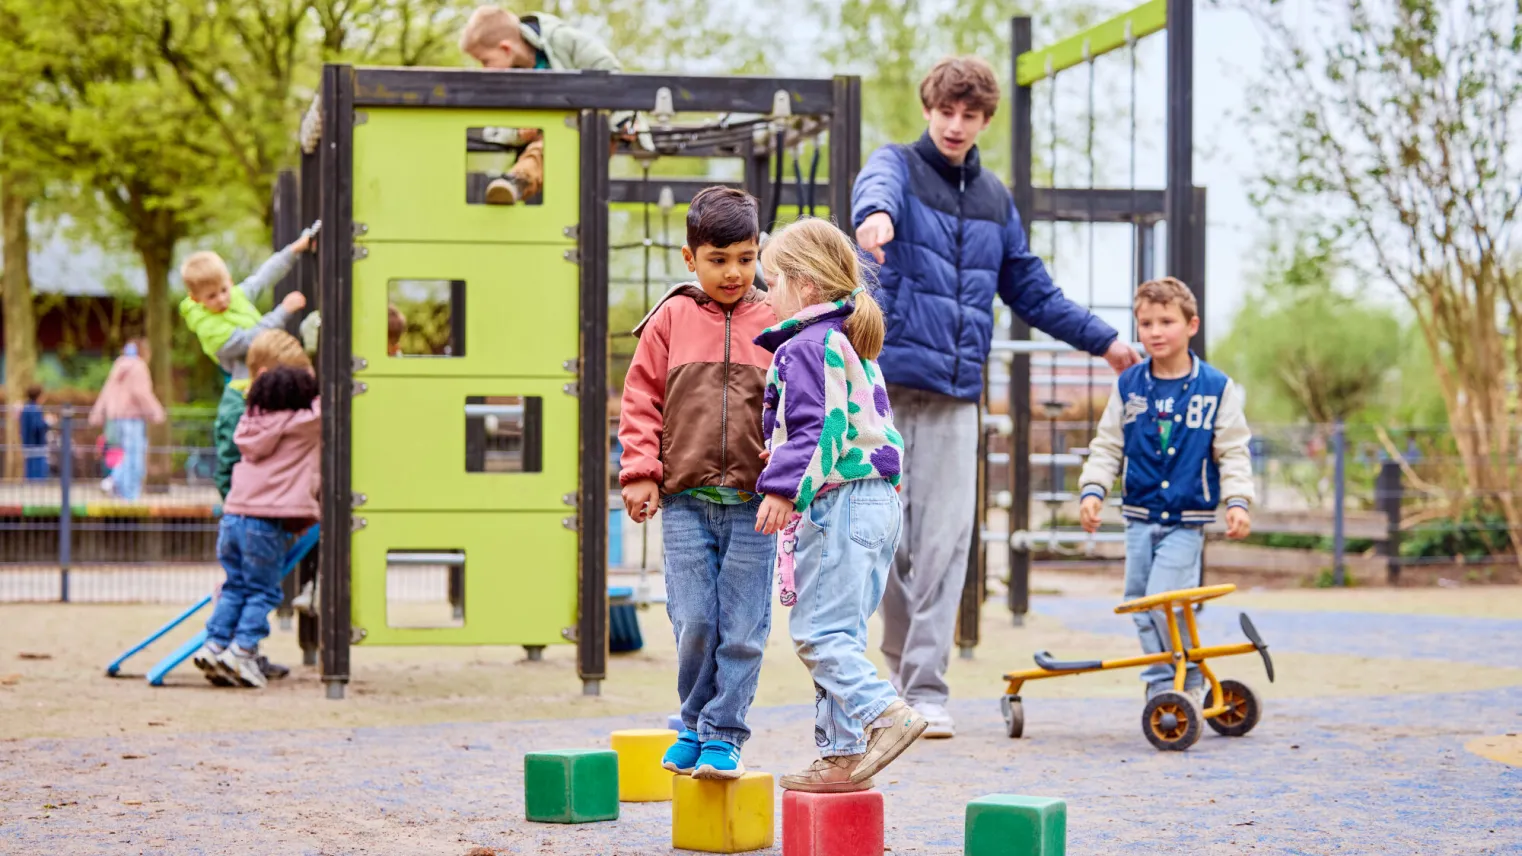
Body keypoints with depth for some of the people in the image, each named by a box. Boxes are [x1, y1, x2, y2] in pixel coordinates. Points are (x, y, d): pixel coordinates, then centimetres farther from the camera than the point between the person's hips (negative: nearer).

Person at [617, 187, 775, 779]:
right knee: (693, 622, -2)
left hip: (753, 502, 0)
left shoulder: (774, 324, 5)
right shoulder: (670, 320, 6)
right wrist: (640, 471, -1)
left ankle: (722, 736, 10)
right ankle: (694, 726, 18)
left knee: (742, 627, -1)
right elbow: (642, 399, 8)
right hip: (684, 498, 0)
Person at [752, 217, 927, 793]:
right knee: (840, 631, 11)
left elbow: (817, 427, -20)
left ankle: (884, 714, -22)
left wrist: (783, 488, -25)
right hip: (878, 500, 10)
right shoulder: (855, 347, 22)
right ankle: (843, 755, 10)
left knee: (818, 629, -11)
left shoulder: (808, 347, -10)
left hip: (838, 502, -10)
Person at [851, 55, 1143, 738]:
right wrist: (874, 214, -50)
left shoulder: (993, 198, 18)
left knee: (944, 542, -3)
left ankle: (925, 689, -2)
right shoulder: (898, 166, 2)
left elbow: (1030, 290, 29)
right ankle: (901, 665, 14)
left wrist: (1100, 338, 32)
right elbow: (877, 188, -25)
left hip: (954, 393, 4)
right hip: (883, 380, -4)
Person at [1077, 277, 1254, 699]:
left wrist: (1237, 501, -11)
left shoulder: (1216, 387, -2)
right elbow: (1107, 446, 8)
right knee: (1140, 601, 4)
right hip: (1140, 516, 4)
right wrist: (1092, 490, -6)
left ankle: (1190, 681, 2)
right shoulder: (1128, 386, 5)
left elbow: (1233, 451, 0)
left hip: (1186, 520, -4)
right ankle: (1161, 685, 17)